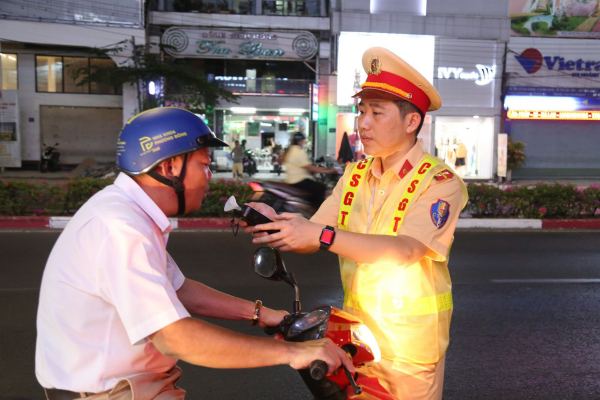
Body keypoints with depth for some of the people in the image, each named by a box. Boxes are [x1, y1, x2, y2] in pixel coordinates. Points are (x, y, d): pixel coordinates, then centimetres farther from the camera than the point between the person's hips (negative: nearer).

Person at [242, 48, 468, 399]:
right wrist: (277, 224, -24)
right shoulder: (355, 176, 2)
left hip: (411, 341, -4)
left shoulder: (441, 183, -15)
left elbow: (405, 250, -31)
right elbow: (310, 241, -4)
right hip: (357, 331, 5)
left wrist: (322, 235, -39)